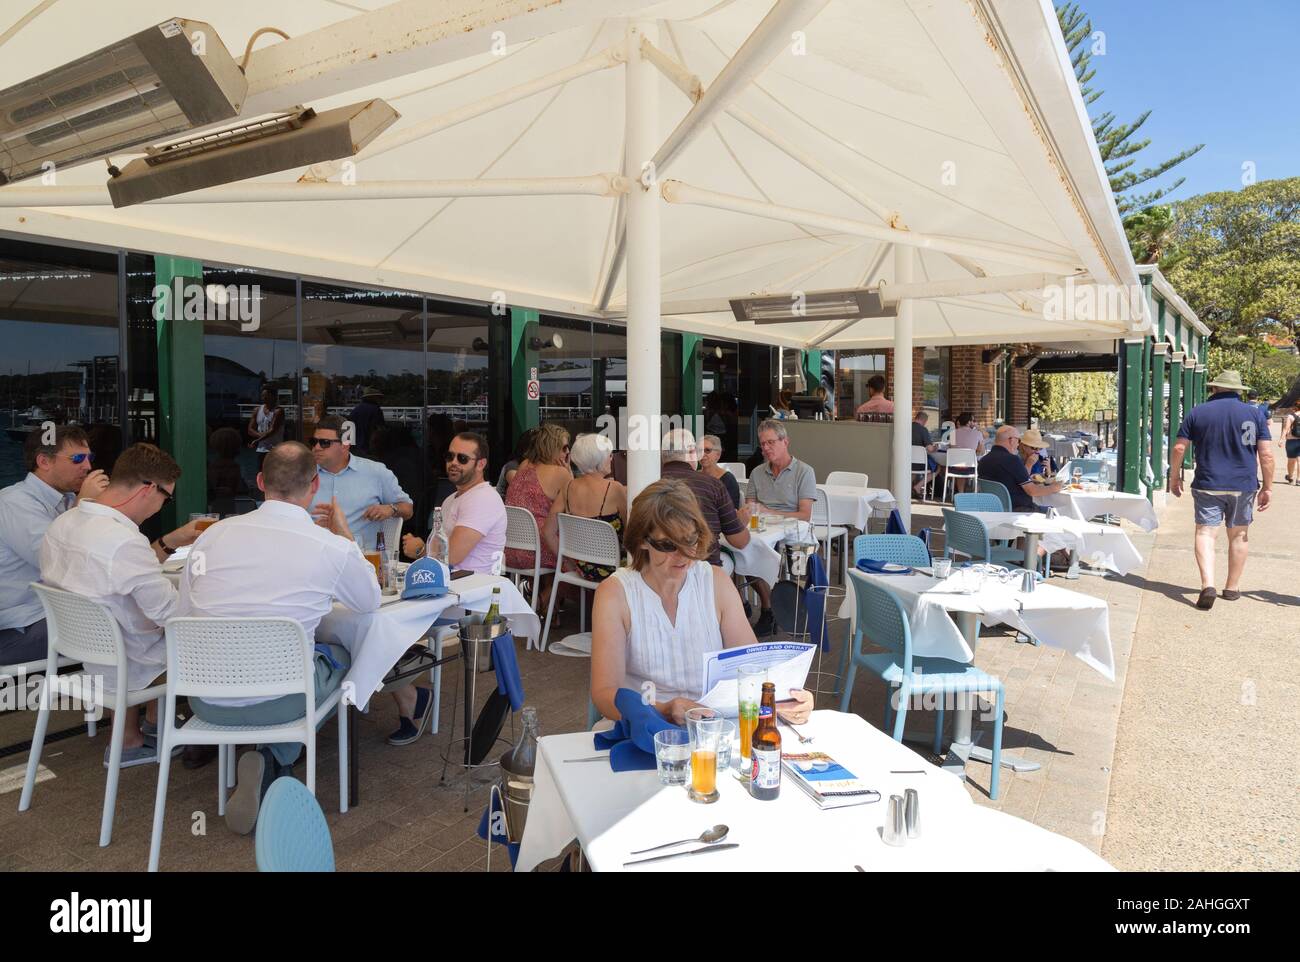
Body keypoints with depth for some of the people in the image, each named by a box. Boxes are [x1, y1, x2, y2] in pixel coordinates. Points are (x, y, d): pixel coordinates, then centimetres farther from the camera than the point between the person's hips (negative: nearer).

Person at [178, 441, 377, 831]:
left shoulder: (214, 533, -1)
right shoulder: (334, 548, -11)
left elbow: (183, 617, 7)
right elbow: (370, 601, 10)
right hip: (277, 701, -4)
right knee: (339, 655, 25)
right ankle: (274, 760, 8)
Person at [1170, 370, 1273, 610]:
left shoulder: (1197, 412, 0)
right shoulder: (1255, 414, 3)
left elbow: (1179, 449, -1)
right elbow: (1266, 454, -1)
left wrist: (1174, 477, 11)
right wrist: (1267, 487, 5)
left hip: (1207, 485, -2)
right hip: (1243, 486, 2)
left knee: (1205, 533, -2)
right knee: (1238, 536, 13)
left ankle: (1208, 585, -20)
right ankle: (1232, 588, 23)